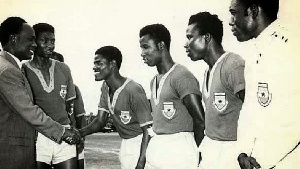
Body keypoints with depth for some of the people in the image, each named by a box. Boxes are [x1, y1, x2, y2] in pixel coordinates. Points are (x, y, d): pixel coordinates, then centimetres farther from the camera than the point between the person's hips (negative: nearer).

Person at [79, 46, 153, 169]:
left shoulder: (133, 90, -24)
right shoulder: (105, 88, 0)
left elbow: (147, 130, -22)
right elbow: (100, 121, 5)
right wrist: (79, 132, -13)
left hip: (141, 143, -7)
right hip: (125, 143, 7)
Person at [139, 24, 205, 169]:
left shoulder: (181, 76, -13)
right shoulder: (154, 81, 15)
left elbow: (200, 120, -13)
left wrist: (193, 148, 2)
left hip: (178, 149, -8)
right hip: (155, 148, 8)